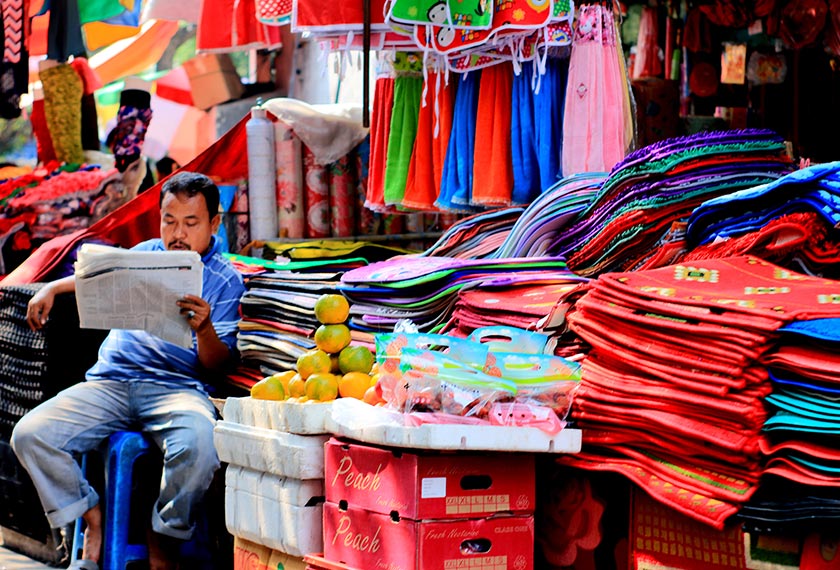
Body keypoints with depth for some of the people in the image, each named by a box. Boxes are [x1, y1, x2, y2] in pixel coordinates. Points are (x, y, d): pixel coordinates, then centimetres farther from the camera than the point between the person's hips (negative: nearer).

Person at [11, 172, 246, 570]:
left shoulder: (225, 281, 6)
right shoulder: (146, 254, 19)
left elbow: (213, 366, -1)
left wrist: (205, 327, -22)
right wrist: (52, 288, 26)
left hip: (176, 387, -4)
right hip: (108, 383, 4)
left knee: (199, 448, -38)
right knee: (29, 434, -20)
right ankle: (91, 518, 0)